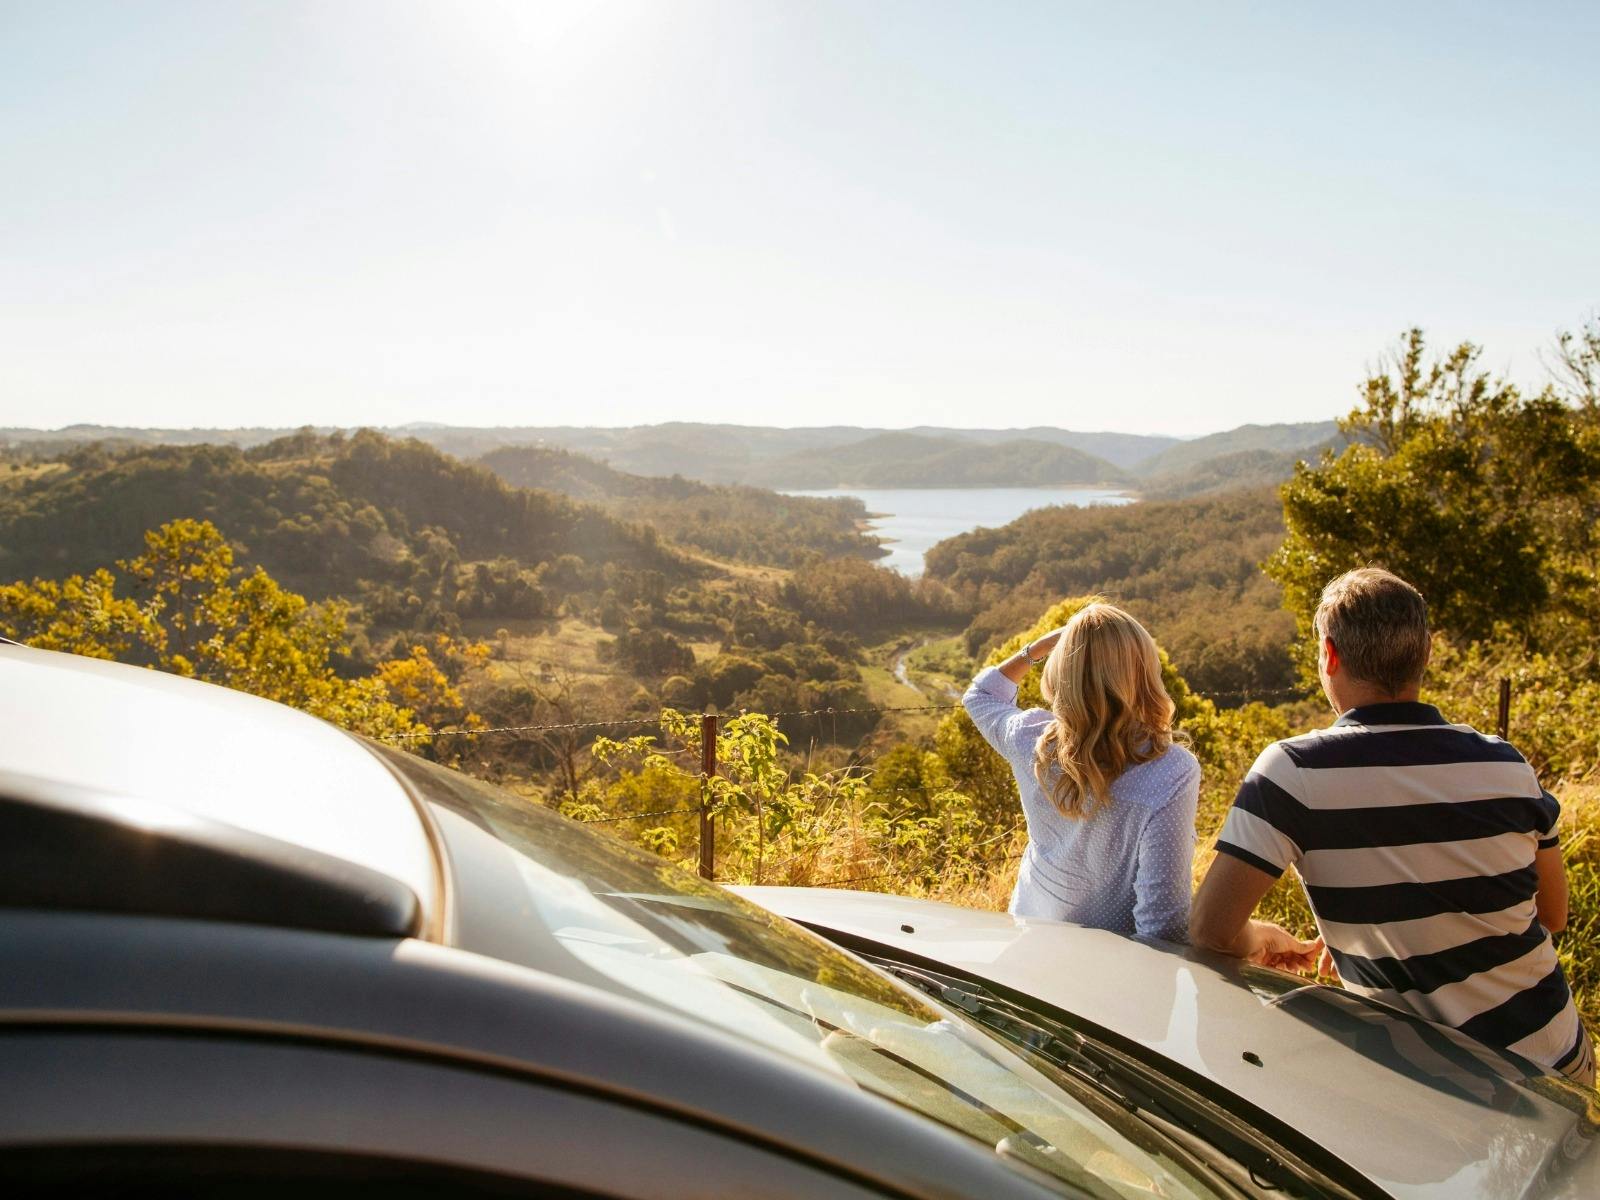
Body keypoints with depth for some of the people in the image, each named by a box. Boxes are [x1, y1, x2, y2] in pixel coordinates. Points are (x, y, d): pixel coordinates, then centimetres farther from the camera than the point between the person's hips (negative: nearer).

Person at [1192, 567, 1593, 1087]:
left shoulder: (1292, 771, -18)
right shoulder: (1506, 765, -7)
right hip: (1561, 1062, 4)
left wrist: (1260, 940, 2)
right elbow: (1552, 916, 9)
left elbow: (1212, 929, -21)